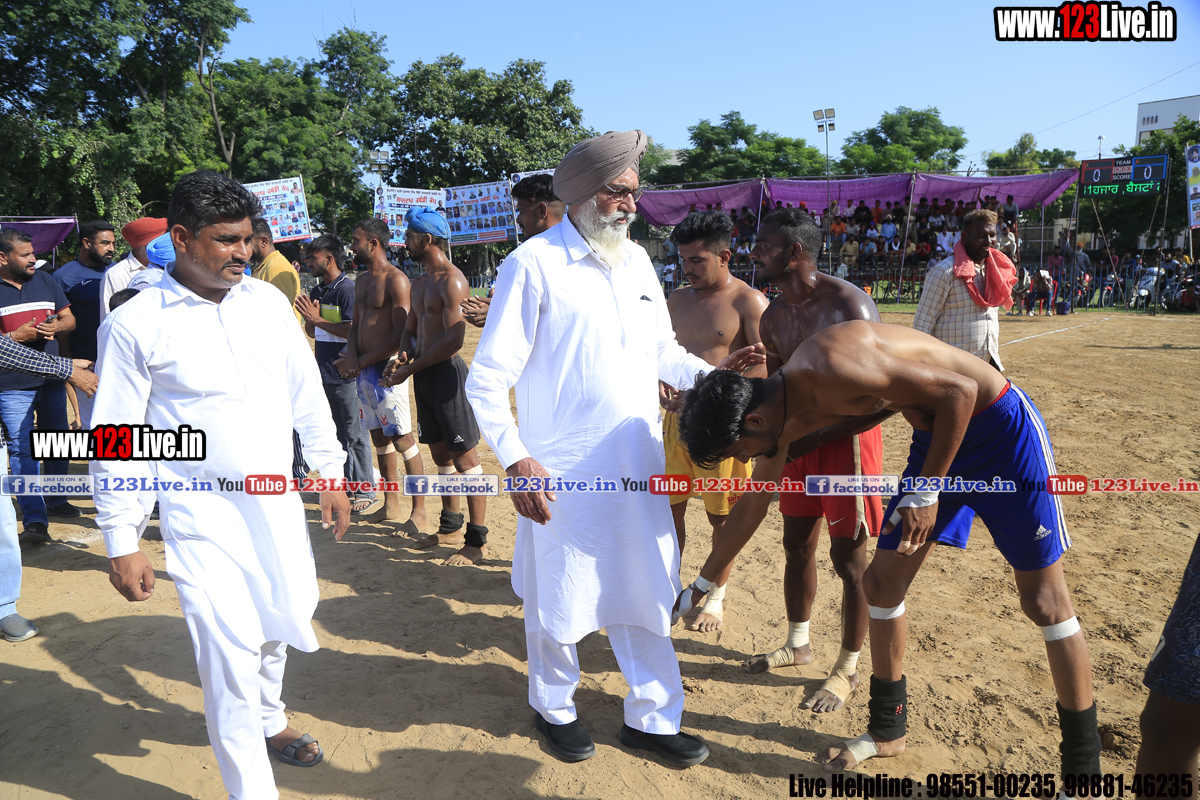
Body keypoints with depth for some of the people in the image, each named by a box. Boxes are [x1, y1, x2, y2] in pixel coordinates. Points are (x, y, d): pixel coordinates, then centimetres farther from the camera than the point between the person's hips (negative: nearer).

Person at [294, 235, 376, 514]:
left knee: (355, 433, -2)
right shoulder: (316, 292, 13)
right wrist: (309, 318, -2)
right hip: (325, 373, 8)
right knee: (336, 433, 15)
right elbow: (312, 332, 18)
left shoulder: (348, 289, -12)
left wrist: (317, 319, -18)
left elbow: (353, 330, -21)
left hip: (347, 373, -8)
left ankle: (365, 490, 7)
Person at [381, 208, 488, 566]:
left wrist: (409, 369, -15)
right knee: (440, 454, 16)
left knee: (464, 458, -3)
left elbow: (454, 340, -21)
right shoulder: (420, 282, 16)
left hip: (447, 372, -9)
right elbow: (410, 328, 21)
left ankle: (477, 540, 4)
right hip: (424, 375, 9)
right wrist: (403, 358, -1)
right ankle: (450, 527, 29)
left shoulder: (451, 281, -14)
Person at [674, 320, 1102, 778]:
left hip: (1002, 427, -7)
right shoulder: (785, 416, -4)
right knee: (882, 582, 5)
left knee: (1044, 600, 0)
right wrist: (702, 586, 19)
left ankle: (1084, 766, 17)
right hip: (938, 437, 8)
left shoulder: (831, 370, -32)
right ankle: (887, 729, 23)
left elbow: (960, 391, -25)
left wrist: (926, 491, -19)